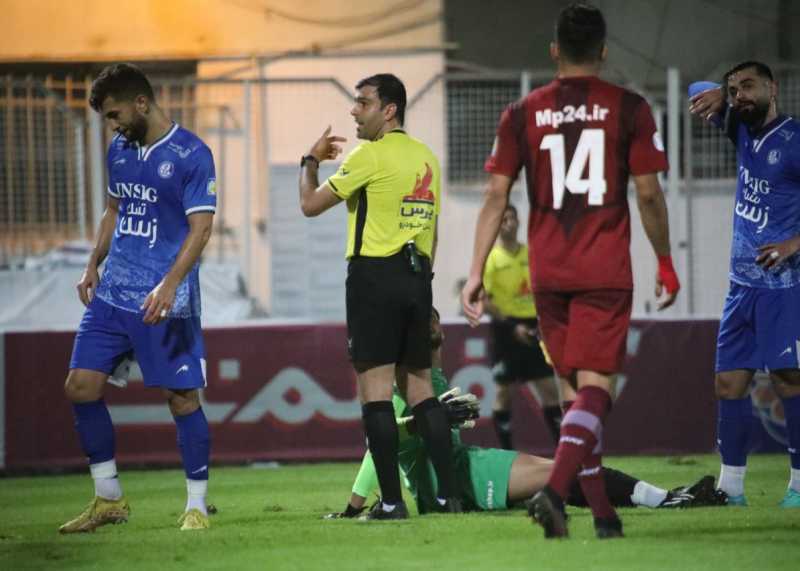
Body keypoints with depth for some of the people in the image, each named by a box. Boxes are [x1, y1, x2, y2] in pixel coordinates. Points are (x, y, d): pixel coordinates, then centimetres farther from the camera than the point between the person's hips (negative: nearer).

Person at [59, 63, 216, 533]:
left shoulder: (191, 155, -10)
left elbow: (200, 227, -15)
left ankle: (197, 506, 7)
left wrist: (169, 285, -25)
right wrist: (93, 264, 15)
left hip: (165, 301, -7)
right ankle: (109, 500, 13)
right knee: (81, 386, 2)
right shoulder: (120, 149, 12)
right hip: (113, 295, 7)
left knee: (182, 397, -4)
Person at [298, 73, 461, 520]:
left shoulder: (370, 155, -10)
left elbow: (311, 205, -5)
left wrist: (312, 161, 12)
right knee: (419, 386, 12)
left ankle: (392, 501, -9)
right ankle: (450, 494, 7)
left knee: (376, 387, -5)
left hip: (375, 274, -7)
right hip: (417, 278, 8)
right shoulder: (426, 157, 14)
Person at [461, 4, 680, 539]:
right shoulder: (629, 109, 0)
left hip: (547, 273, 3)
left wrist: (476, 272, 5)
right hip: (607, 272, -3)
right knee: (596, 389, -6)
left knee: (581, 389, 13)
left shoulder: (522, 113, 5)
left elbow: (496, 197, 3)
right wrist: (666, 264, 11)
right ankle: (555, 490, -28)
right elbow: (648, 194, -1)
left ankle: (604, 514, 14)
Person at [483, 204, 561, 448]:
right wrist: (512, 326, -17)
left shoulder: (530, 254, 10)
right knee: (506, 392, -1)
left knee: (549, 389, 2)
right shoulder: (491, 258, -6)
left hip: (531, 329, 5)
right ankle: (506, 453, 6)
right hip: (506, 329, -5)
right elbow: (483, 300, -11)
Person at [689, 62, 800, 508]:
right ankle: (731, 485, 11)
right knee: (730, 381, 6)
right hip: (743, 283, 8)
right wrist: (718, 96, 5)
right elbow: (703, 98, 28)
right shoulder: (744, 131, 12)